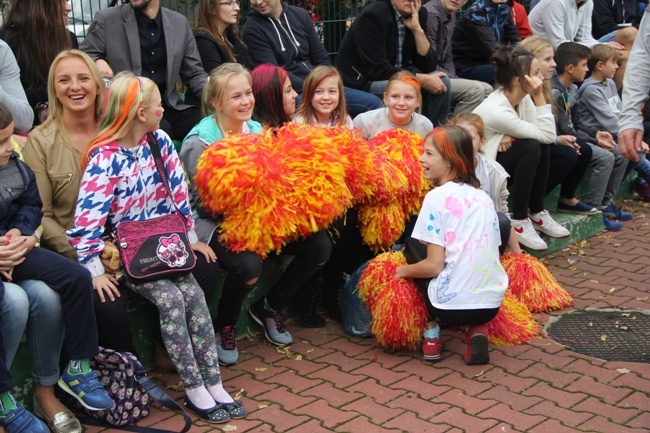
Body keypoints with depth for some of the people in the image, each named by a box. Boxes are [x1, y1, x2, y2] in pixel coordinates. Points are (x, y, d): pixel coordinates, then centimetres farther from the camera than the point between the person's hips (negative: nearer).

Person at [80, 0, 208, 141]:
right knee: (161, 130, -34)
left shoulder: (180, 23, 10)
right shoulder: (107, 19, 0)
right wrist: (97, 62, -19)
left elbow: (194, 74, 11)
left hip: (168, 107, 4)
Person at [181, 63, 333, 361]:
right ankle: (224, 326, -3)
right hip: (214, 223, -6)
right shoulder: (199, 143, -12)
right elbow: (200, 202, -13)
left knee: (320, 245, -10)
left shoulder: (257, 131, 7)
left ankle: (270, 308, 11)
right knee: (249, 265, -36)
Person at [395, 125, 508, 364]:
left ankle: (431, 334, 15)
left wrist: (402, 271, 7)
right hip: (492, 304, 5)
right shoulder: (484, 197, 11)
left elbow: (434, 265, -11)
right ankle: (476, 329, 9)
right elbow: (492, 250, 15)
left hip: (451, 304, -5)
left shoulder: (437, 197, -7)